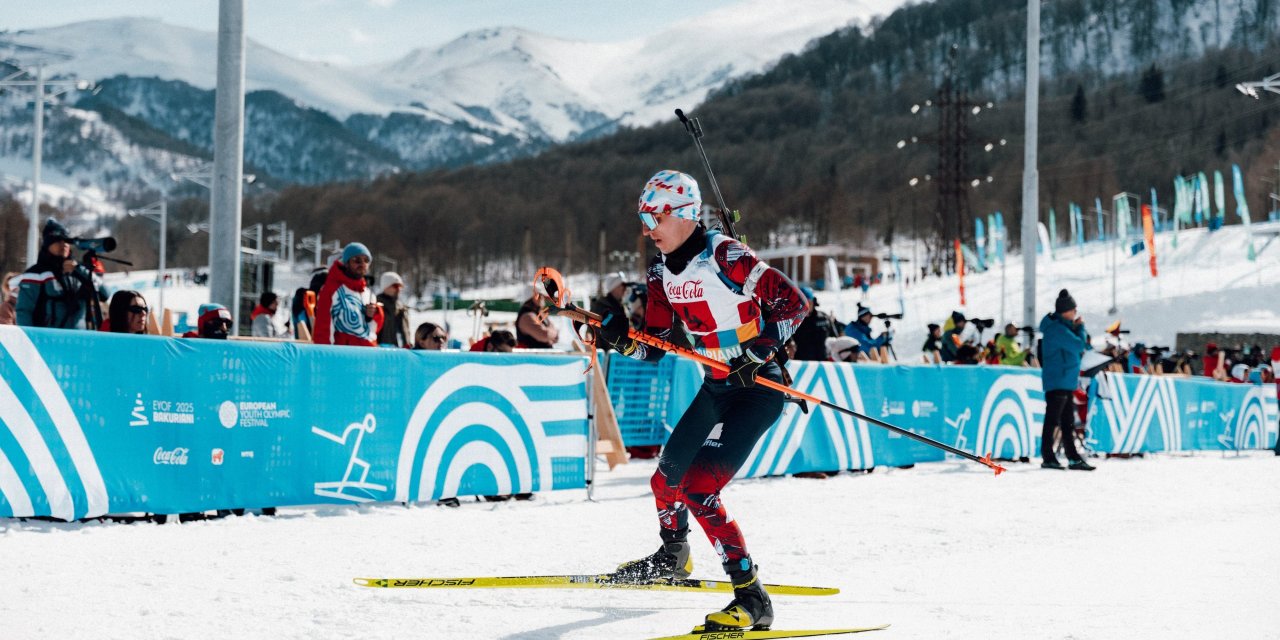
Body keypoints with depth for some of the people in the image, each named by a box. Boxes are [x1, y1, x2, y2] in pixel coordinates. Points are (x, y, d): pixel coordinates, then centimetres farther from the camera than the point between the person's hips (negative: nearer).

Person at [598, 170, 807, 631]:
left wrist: (757, 354, -25)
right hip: (715, 388, 9)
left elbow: (794, 302, -18)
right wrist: (618, 342, -10)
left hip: (758, 387, -9)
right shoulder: (662, 271, 5)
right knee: (666, 478, 21)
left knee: (698, 490, -20)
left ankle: (752, 598, -17)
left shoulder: (725, 257, -19)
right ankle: (673, 557, 52)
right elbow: (655, 344, 10)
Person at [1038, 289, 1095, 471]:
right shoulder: (1057, 328, -16)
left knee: (1068, 422, 11)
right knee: (1052, 420, -6)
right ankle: (1048, 457, -3)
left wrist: (1078, 328, 3)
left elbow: (1078, 345, 18)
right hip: (1057, 381, -11)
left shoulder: (1062, 326, 16)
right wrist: (1080, 326, -3)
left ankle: (1074, 458, 13)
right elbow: (1079, 345, -18)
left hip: (1066, 381, 11)